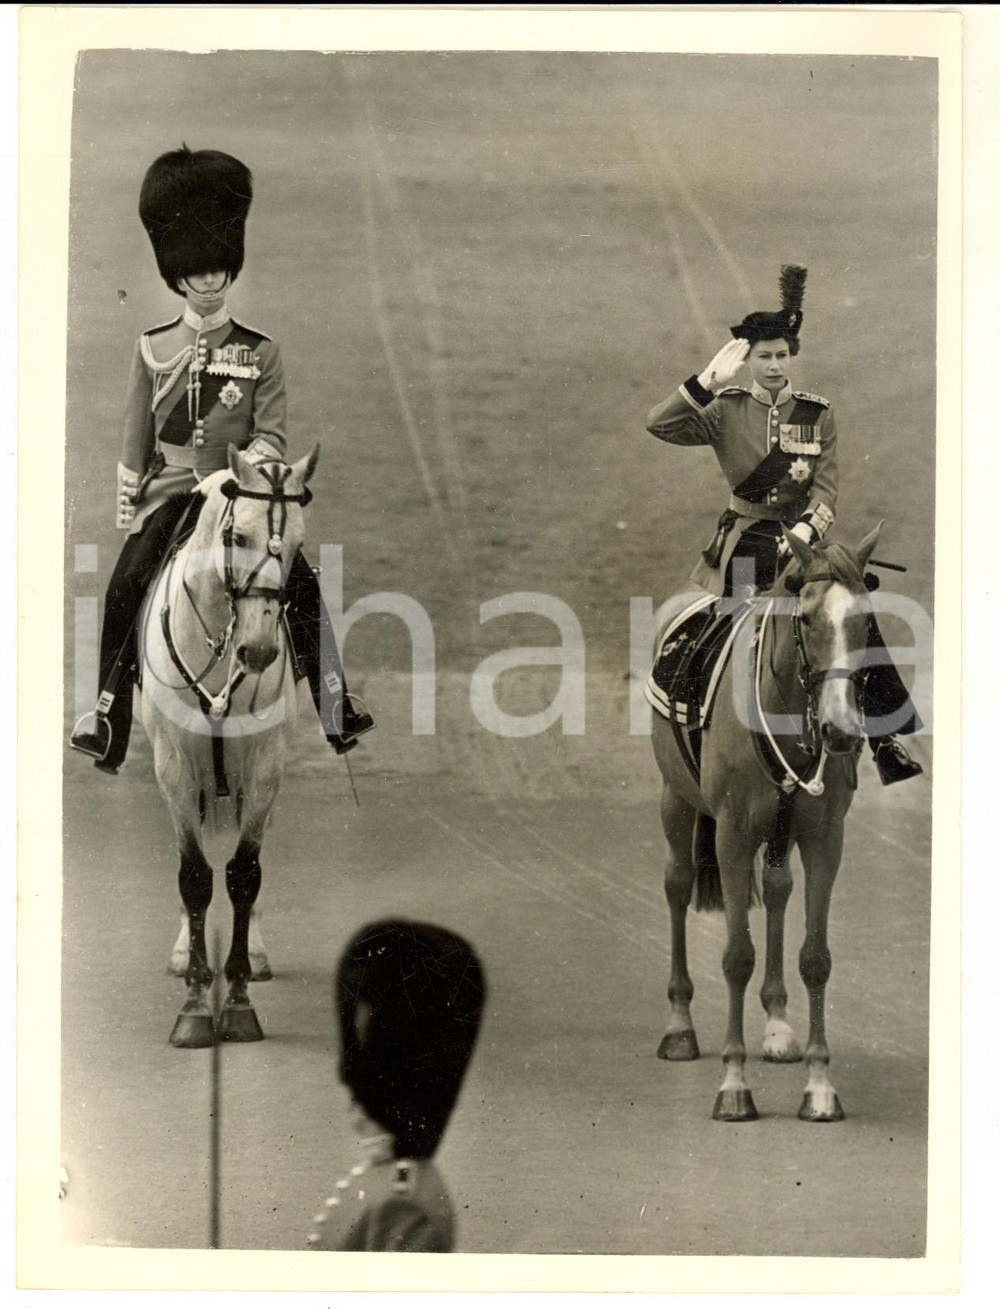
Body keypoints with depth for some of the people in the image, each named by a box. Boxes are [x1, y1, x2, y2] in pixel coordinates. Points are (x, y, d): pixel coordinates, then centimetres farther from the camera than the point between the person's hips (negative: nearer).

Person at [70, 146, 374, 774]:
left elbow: (272, 437, -1)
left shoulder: (261, 352, 4)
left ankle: (337, 709, -9)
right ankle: (108, 714, -12)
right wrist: (126, 506, 7)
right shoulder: (154, 348, 8)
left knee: (302, 585, -16)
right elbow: (136, 440, 11)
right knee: (126, 586, -19)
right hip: (170, 492, 0)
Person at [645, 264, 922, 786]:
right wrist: (708, 383, -20)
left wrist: (806, 529, -19)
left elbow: (826, 490, 0)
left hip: (803, 539, 0)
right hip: (743, 543, 0)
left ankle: (886, 739, -9)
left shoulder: (819, 415, 5)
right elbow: (659, 425, -12)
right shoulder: (726, 411, 1)